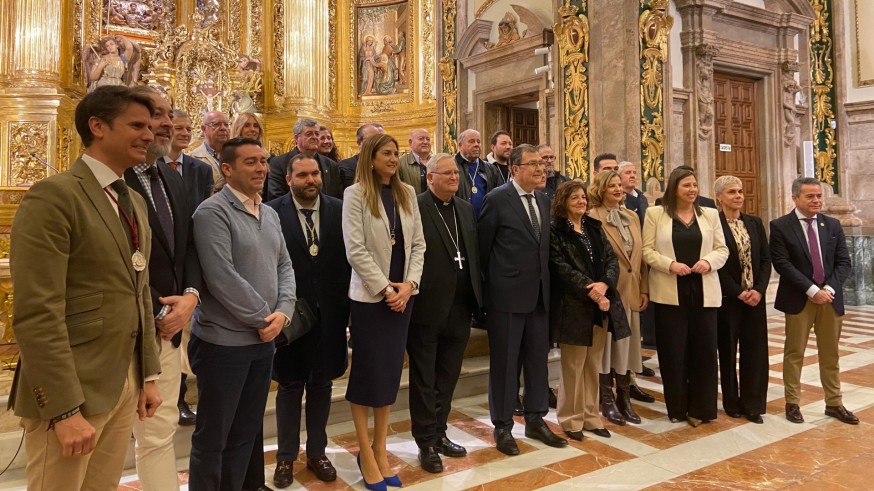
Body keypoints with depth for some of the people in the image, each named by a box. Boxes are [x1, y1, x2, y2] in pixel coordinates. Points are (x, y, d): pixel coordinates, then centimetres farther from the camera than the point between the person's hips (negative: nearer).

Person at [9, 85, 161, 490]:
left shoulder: (134, 202, 13)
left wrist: (148, 375, 14)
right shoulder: (53, 195, -13)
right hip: (71, 390, -7)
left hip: (126, 385, 8)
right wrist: (66, 409, -20)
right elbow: (37, 314, -19)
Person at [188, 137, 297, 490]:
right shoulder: (212, 212, -13)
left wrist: (283, 312, -7)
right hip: (223, 341, -7)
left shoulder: (270, 215, 10)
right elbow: (221, 278, -21)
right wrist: (264, 318, -13)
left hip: (263, 340, 7)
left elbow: (284, 267, 10)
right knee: (212, 437, 9)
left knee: (246, 432, 18)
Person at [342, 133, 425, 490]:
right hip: (370, 296, -5)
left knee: (391, 370, 10)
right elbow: (355, 250, -12)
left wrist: (409, 284, -7)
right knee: (367, 371, 4)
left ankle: (380, 450, 23)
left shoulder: (407, 193, 9)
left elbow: (418, 244, 6)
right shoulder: (355, 194, -6)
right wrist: (385, 288, -15)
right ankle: (365, 454, 18)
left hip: (403, 294, 5)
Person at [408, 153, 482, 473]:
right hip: (426, 309, -6)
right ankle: (426, 443, 21)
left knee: (447, 378, 18)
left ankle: (439, 434, 33)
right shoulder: (414, 208, -10)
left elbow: (474, 254, 13)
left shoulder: (466, 209, 12)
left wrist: (477, 296, 7)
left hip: (460, 309, 7)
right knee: (424, 381, 8)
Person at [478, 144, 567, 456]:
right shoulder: (497, 199, -10)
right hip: (507, 294, -6)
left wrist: (544, 281, 9)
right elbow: (482, 246, -5)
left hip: (539, 294, 7)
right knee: (504, 362, 5)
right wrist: (492, 282, 1)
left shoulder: (544, 201, 10)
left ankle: (535, 420, 30)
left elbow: (544, 246, 15)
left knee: (538, 358, 14)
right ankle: (502, 427, 19)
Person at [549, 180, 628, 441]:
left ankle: (590, 416, 24)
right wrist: (591, 291, -18)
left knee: (593, 365, 13)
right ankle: (571, 419, 14)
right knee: (573, 367, 1)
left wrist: (603, 285, -13)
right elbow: (561, 268, -13)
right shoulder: (555, 230, -5)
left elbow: (612, 259, 6)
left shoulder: (594, 227, 14)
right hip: (573, 306, -6)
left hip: (601, 306, 6)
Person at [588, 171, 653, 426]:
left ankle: (624, 399, 23)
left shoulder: (632, 216, 12)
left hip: (630, 292, 6)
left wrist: (644, 288, 7)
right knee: (606, 346, 5)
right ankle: (607, 401, 17)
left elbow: (641, 254, 12)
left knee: (627, 345, 11)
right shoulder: (593, 217, -9)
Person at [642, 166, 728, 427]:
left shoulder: (710, 214, 11)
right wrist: (671, 264, -16)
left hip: (703, 291, 3)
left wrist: (709, 261, -11)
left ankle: (700, 408, 18)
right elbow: (648, 251, -1)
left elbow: (722, 249, 10)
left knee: (704, 349, 4)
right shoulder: (655, 213, 3)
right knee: (673, 351, 4)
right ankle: (677, 408, 19)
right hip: (670, 292, -2)